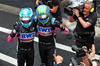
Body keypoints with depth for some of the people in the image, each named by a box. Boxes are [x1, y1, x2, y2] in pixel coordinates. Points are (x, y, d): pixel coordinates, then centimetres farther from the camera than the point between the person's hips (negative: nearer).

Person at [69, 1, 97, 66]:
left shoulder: (93, 15, -16)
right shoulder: (80, 12, -6)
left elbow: (85, 25, -30)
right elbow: (71, 20, 9)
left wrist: (78, 15, -25)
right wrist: (71, 13, -10)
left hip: (88, 39, -2)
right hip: (79, 38, 2)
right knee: (84, 56, 1)